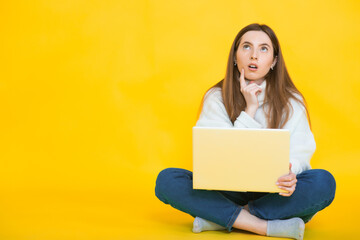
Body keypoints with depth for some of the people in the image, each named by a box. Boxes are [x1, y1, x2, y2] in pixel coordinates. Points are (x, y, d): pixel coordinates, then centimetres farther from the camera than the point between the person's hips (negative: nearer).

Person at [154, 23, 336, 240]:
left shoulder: (291, 102, 2)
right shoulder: (216, 98, 1)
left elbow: (300, 155, -7)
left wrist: (289, 174, -31)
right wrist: (249, 109, -13)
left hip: (272, 193, 0)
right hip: (227, 193, 0)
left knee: (324, 182, -30)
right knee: (167, 180, -24)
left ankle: (221, 218, -24)